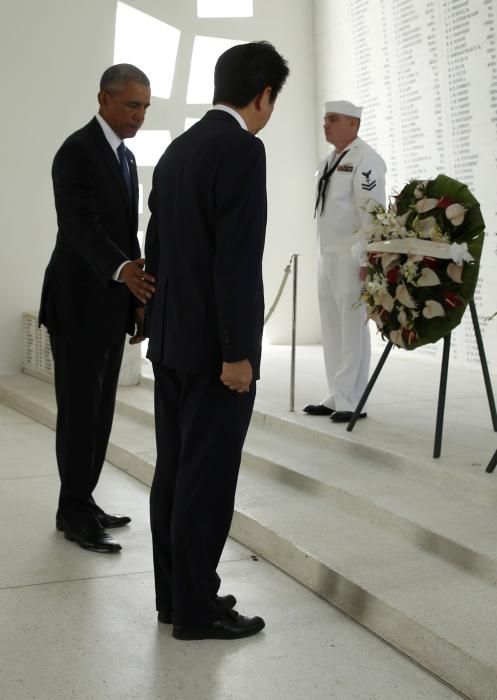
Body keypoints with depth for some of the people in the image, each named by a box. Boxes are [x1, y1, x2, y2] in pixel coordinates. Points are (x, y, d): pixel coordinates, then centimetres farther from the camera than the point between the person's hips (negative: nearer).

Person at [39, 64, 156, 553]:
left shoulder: (125, 157, 15)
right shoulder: (77, 151, -13)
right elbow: (80, 225, -27)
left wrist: (139, 300, 14)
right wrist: (124, 270, -43)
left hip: (112, 305, 8)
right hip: (79, 303, -8)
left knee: (100, 410, 11)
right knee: (79, 409, -2)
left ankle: (81, 502, 20)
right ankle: (75, 512, 7)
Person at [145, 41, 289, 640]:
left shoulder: (177, 150, 12)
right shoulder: (242, 149, -15)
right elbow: (237, 259, -21)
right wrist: (238, 352, -19)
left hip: (173, 339, 9)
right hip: (214, 344, -9)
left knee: (175, 471, 13)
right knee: (208, 477, -1)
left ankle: (176, 594, 23)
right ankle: (196, 611, 8)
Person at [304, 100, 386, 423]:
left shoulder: (365, 159, -9)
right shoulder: (331, 161, 18)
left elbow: (372, 209, -17)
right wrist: (325, 254, 17)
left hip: (353, 255, -9)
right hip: (328, 254, 9)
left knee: (353, 329, -6)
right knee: (332, 329, 10)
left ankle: (352, 402, -2)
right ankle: (337, 397, 17)